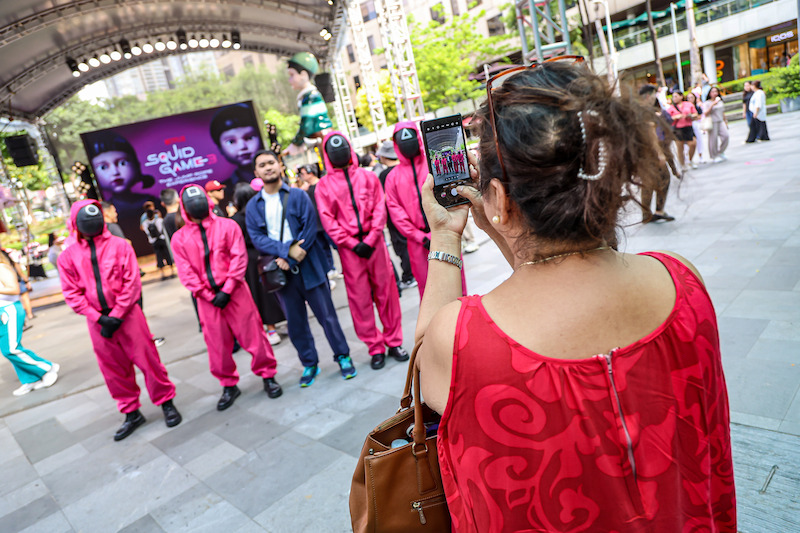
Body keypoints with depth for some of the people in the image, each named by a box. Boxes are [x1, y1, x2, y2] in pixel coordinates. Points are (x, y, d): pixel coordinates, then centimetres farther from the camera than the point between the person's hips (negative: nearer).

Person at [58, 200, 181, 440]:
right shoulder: (68, 256, 4)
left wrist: (116, 315, -12)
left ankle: (166, 402, 16)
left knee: (148, 359, 0)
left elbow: (132, 282, -6)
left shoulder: (119, 245, -1)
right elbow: (72, 293, 1)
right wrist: (98, 317, -9)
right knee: (114, 369, 10)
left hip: (128, 314, -2)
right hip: (97, 321, 3)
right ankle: (131, 413, 24)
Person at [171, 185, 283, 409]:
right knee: (217, 343, 8)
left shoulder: (227, 226, 0)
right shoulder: (180, 237, 4)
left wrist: (227, 290, -13)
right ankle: (229, 386, 25)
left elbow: (239, 258, -6)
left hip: (235, 291, -2)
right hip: (206, 298, 2)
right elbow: (186, 272, 0)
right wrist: (209, 295, -9)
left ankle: (268, 376, 18)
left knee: (253, 335, 2)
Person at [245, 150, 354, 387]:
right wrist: (287, 250, -18)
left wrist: (290, 259, -15)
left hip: (309, 266, -2)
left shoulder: (298, 195, -1)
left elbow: (310, 228, -8)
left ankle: (343, 356, 21)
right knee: (295, 322, 11)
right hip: (281, 271, 3)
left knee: (326, 315, 4)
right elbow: (257, 238, -3)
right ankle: (309, 364, 27)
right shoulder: (253, 205, 5)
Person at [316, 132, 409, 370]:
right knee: (360, 297, 2)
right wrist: (352, 244, -10)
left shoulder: (367, 176, 8)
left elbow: (379, 209, 2)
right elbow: (328, 220, -1)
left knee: (386, 291, 5)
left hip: (374, 242, 1)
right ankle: (376, 348, 13)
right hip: (349, 247, -1)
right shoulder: (324, 185, 5)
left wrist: (371, 240, -10)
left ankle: (394, 342, 18)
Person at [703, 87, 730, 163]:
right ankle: (714, 157, 8)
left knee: (726, 136, -10)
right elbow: (705, 113, -16)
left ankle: (721, 152, 8)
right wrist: (712, 105, -21)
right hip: (712, 123, -5)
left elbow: (723, 113, 23)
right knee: (713, 139, -4)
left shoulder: (720, 102, 16)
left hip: (721, 122, 5)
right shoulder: (706, 103, -2)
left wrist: (725, 122, 22)